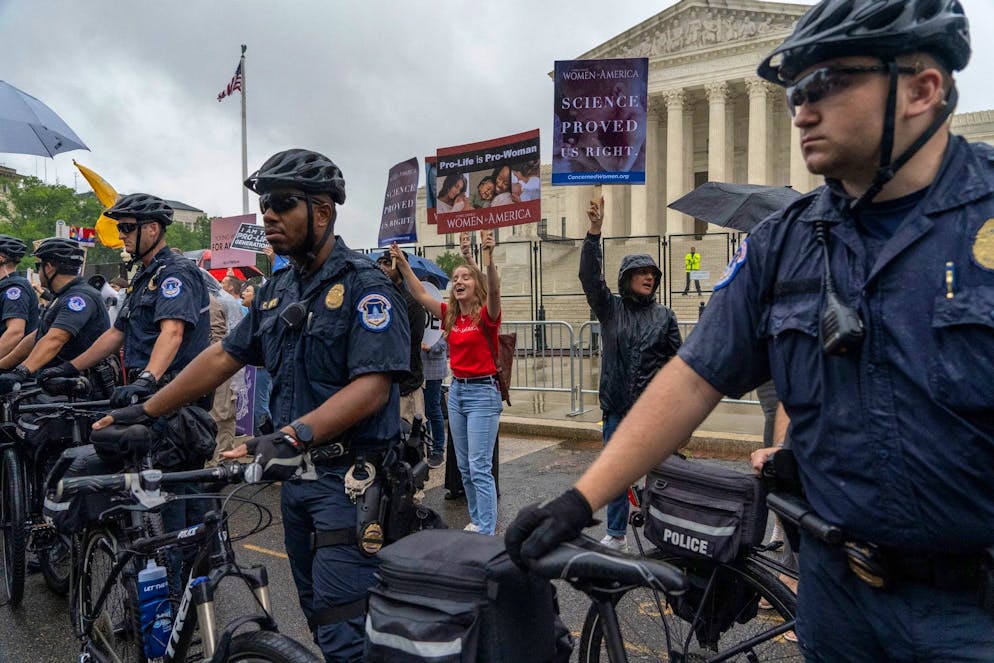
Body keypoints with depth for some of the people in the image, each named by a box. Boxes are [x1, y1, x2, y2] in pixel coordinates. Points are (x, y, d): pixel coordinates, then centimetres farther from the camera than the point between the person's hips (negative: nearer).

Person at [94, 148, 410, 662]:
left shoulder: (365, 286, -13)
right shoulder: (277, 289, 11)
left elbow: (372, 387, -23)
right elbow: (223, 356, 14)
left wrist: (292, 435, -34)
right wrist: (143, 412, 10)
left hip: (350, 478, -8)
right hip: (296, 475, 8)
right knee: (318, 616, 18)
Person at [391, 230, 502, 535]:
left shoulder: (486, 315, -9)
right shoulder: (450, 315, 7)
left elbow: (494, 290, -29)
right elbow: (420, 294, 2)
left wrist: (489, 257, -43)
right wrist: (403, 263, -8)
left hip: (482, 391, -7)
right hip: (456, 390, 7)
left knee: (479, 467, -8)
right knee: (464, 466, 14)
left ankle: (486, 531, -2)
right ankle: (477, 520, 27)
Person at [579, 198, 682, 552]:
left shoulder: (663, 315, 6)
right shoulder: (610, 308, 5)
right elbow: (590, 276, -9)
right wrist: (594, 233, -19)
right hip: (617, 407, 1)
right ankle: (615, 534, 23)